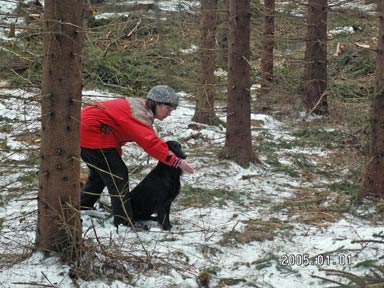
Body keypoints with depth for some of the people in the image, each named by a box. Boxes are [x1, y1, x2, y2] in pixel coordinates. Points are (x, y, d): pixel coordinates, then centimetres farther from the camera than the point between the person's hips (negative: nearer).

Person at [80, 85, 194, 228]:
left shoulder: (140, 107, 12)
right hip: (92, 132, -11)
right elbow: (150, 141, -31)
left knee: (99, 174, 25)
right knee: (118, 175, -8)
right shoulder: (139, 113, -21)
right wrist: (176, 161, -33)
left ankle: (80, 210, 38)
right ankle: (125, 223, -9)